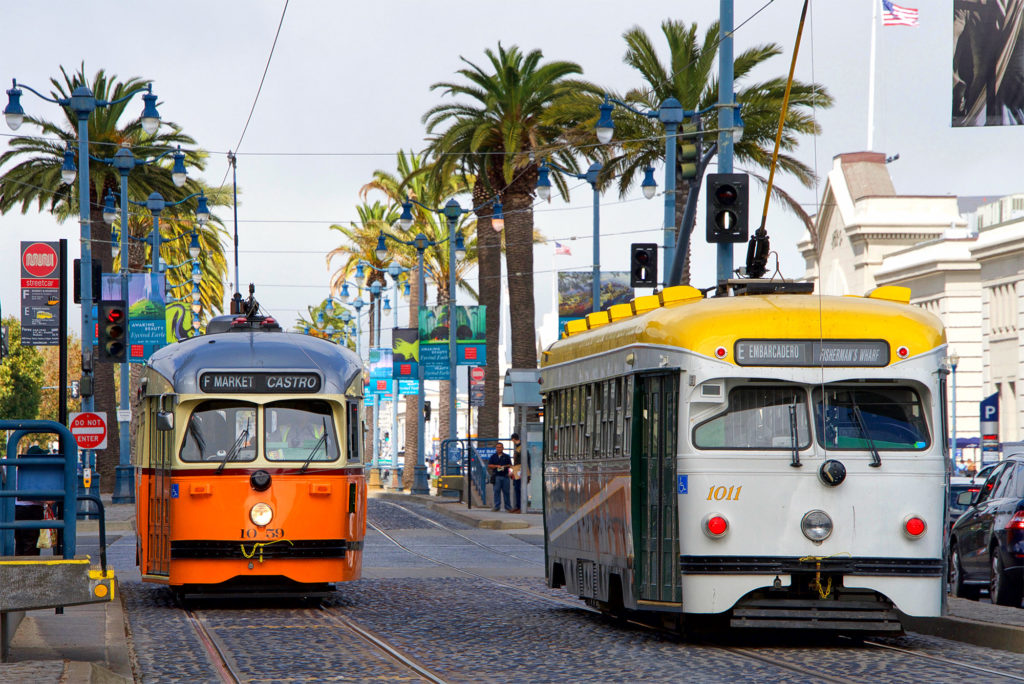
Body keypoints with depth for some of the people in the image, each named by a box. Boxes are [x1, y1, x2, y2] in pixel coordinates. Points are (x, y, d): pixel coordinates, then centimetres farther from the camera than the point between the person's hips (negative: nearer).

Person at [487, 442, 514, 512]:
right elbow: (489, 465, 5)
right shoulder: (493, 456, 10)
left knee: (506, 492, 2)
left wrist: (505, 466, -11)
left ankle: (508, 507, 8)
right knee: (496, 491, -3)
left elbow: (510, 465, 9)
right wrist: (496, 466, -10)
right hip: (496, 476, 0)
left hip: (505, 476, 0)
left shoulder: (506, 456, 10)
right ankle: (497, 507, 0)